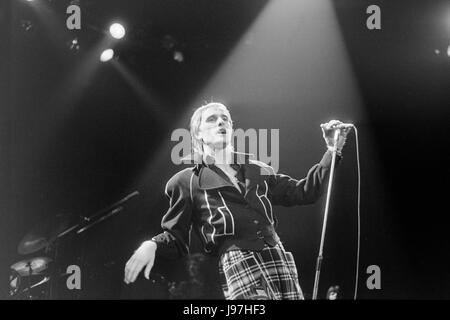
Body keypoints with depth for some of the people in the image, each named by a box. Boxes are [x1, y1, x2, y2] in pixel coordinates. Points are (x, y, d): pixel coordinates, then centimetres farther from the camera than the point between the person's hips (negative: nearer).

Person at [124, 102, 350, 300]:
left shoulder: (259, 171, 22)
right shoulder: (188, 181, 12)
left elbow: (305, 192, 19)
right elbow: (176, 239, 10)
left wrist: (332, 152, 11)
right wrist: (151, 245, -12)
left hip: (279, 257, 4)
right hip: (236, 260, -4)